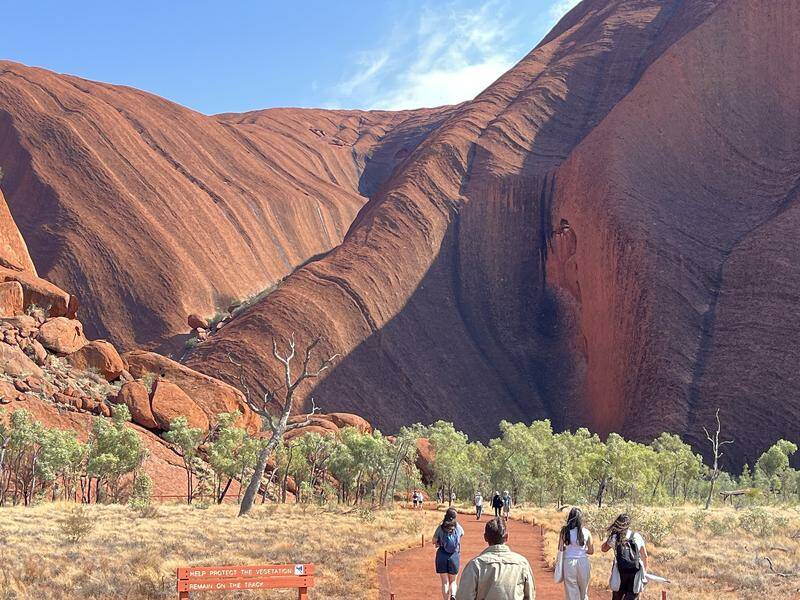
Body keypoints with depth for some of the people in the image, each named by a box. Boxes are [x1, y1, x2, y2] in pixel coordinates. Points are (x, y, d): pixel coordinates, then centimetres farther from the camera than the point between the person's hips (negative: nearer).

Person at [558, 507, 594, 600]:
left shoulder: (564, 531, -5)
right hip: (583, 562, 1)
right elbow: (591, 551, 3)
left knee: (571, 592, 7)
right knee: (583, 592, 18)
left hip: (569, 562, -1)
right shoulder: (586, 532, -3)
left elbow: (560, 548, -5)